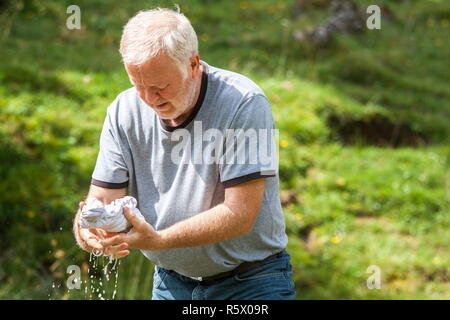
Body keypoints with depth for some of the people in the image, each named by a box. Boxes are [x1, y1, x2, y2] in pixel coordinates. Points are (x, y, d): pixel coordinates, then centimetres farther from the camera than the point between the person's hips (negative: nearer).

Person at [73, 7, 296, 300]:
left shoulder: (243, 103, -20)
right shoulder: (124, 111, -4)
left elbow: (239, 215, -24)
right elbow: (103, 198, -6)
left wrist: (159, 240, -34)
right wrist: (88, 232, -29)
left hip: (250, 283, -4)